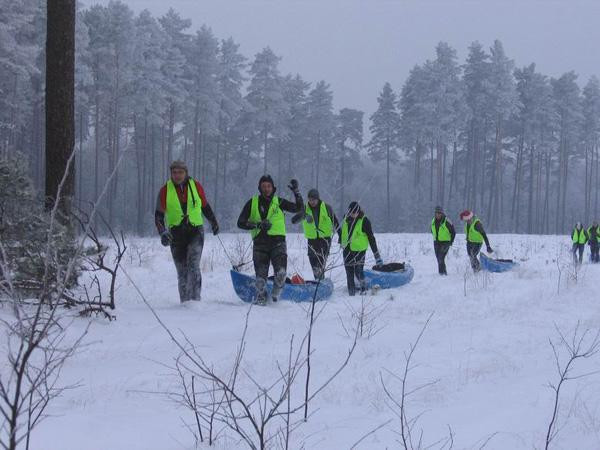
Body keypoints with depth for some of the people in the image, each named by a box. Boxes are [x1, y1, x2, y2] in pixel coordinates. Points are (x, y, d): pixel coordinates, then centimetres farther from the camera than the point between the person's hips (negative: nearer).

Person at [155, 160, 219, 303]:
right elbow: (158, 215, 0)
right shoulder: (165, 190, -1)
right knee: (182, 271, 5)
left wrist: (213, 222, 28)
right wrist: (163, 233, -16)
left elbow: (205, 206, 18)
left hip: (195, 231, -1)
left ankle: (195, 299, -22)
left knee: (193, 266, -19)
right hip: (176, 234, 1)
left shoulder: (196, 186, 1)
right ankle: (185, 301, 14)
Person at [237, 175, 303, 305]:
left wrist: (296, 192, -6)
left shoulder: (279, 202, 9)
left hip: (277, 241, -1)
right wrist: (258, 225, -9)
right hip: (260, 242, 1)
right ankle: (261, 298, 16)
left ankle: (276, 293, 6)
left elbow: (300, 208, 6)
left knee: (281, 272, -19)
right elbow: (240, 223, 5)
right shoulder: (252, 203, 8)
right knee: (261, 276, -4)